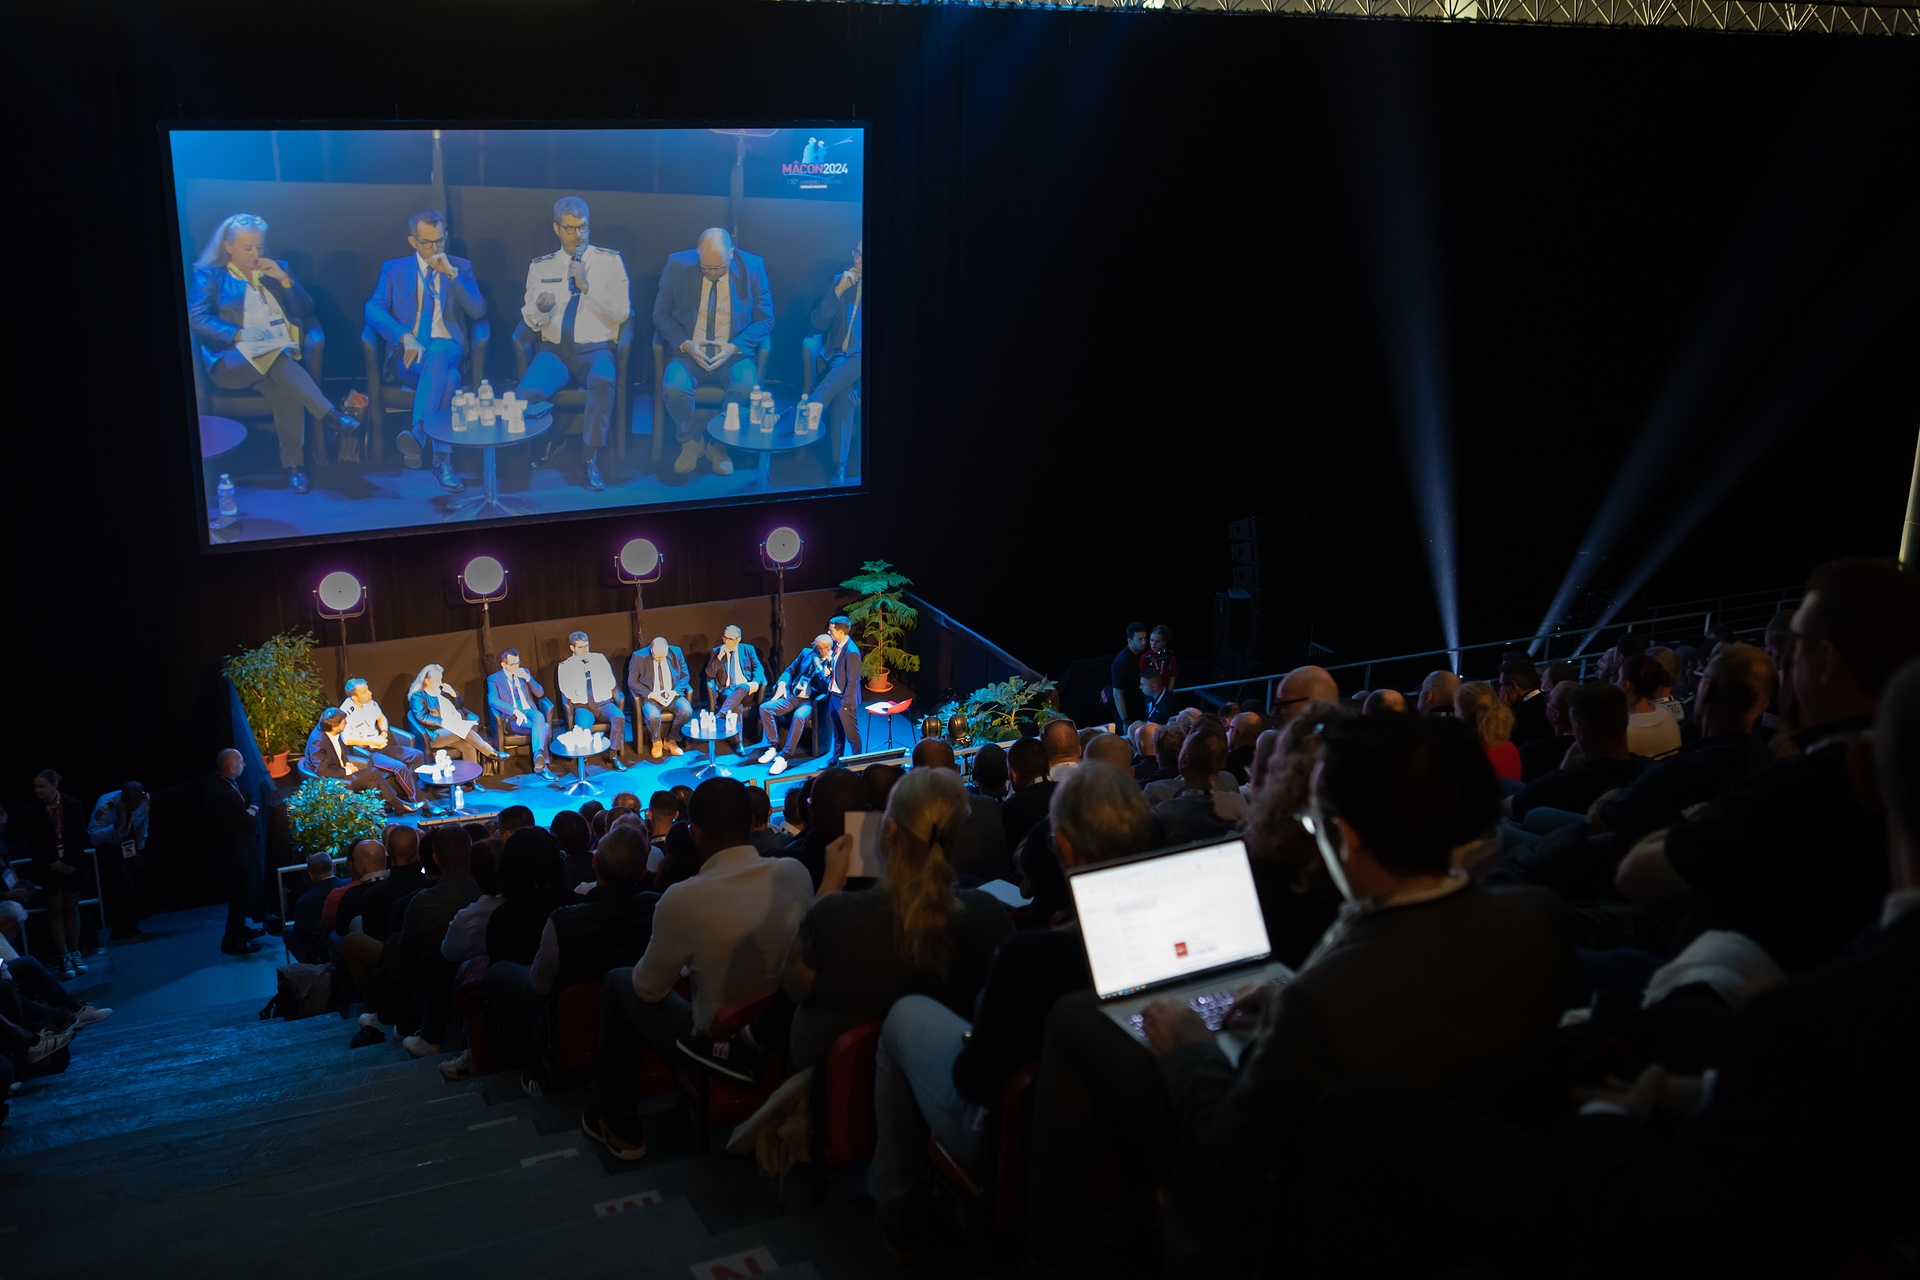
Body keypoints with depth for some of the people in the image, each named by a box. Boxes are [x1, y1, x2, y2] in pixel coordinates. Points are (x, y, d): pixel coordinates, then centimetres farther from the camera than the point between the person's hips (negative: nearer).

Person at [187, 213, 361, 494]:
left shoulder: (274, 271, 20)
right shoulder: (209, 276, 10)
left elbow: (304, 312, 12)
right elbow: (196, 319, -4)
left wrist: (284, 279, -2)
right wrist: (239, 334, -15)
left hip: (282, 355, 3)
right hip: (232, 360, -3)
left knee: (283, 386, -33)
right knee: (274, 359, -36)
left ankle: (294, 464, -34)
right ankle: (329, 415, -42)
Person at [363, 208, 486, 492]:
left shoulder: (461, 267, 15)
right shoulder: (393, 269, 13)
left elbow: (477, 311, 1)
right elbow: (373, 310, -2)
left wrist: (452, 274, -9)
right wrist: (405, 337, -20)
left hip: (446, 348, 1)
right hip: (407, 352, -1)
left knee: (437, 355, -39)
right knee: (448, 379, -36)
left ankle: (418, 433, -49)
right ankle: (443, 458, -41)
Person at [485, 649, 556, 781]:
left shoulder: (524, 672, 18)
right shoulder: (494, 679, 4)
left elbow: (540, 693, 12)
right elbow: (493, 700, -14)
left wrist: (527, 678, -5)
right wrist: (515, 711, -27)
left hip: (529, 711, 4)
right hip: (511, 717, -4)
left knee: (539, 716, -37)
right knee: (544, 726, -32)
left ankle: (539, 760, -42)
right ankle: (543, 762, -29)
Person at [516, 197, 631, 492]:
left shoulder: (610, 261, 6)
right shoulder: (540, 266, 12)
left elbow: (622, 313, -3)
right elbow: (531, 321, 10)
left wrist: (587, 286, -13)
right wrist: (540, 308, -13)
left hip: (596, 349, -2)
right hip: (554, 349, 2)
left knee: (602, 380, -39)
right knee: (526, 395, -30)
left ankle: (592, 459, -28)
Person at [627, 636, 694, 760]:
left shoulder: (676, 653, 1)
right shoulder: (639, 657, -7)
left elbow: (685, 675, 8)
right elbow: (632, 682, -5)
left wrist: (675, 691, -10)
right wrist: (651, 694, -18)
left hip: (672, 695, 3)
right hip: (651, 697, -3)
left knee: (686, 711, -27)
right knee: (653, 716, -34)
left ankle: (670, 740, 0)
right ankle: (656, 742, 0)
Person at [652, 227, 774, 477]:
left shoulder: (753, 267, -4)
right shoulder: (677, 265, -4)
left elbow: (765, 319, 1)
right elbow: (661, 314, 3)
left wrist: (734, 347, -15)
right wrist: (685, 344, -14)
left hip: (733, 353, 0)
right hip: (688, 352, 1)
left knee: (746, 389, -32)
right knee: (673, 388, -31)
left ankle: (720, 445, -5)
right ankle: (690, 442, 0)